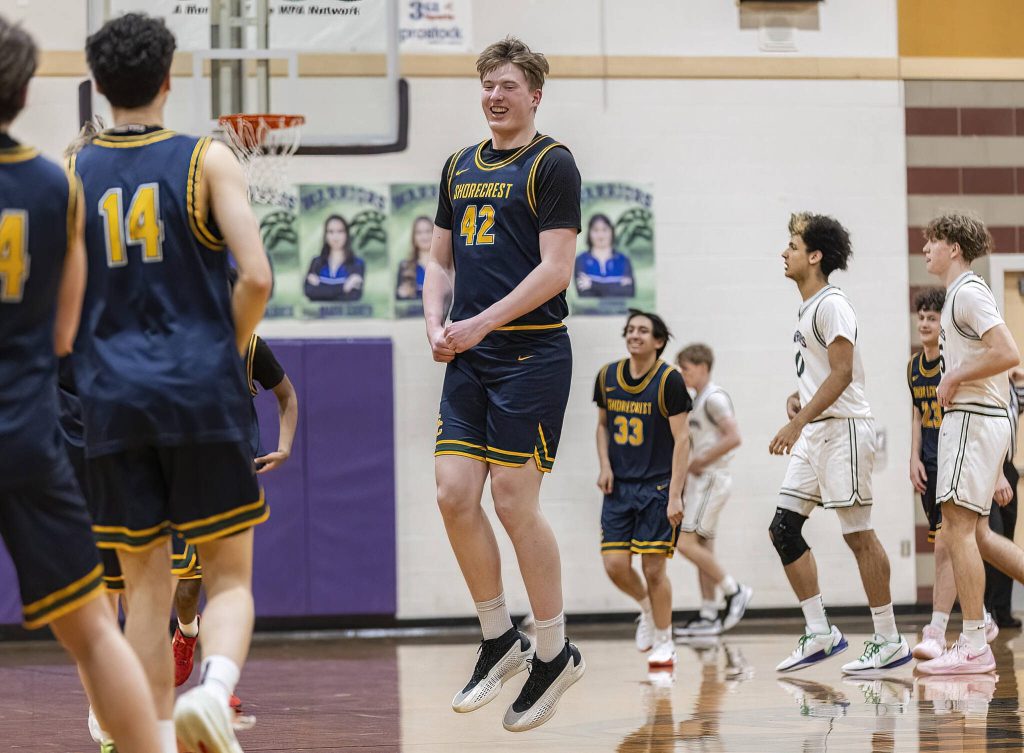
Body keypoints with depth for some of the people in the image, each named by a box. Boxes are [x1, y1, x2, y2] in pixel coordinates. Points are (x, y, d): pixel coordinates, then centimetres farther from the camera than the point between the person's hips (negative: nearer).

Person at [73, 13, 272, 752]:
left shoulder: (70, 170, 6)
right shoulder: (208, 161, -1)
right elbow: (256, 278, -10)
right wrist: (228, 352, 7)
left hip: (112, 397, 2)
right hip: (201, 392, -2)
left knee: (146, 586, 11)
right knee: (229, 575, 4)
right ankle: (213, 689, -23)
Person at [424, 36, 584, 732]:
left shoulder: (551, 164, -5)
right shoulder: (461, 168, 17)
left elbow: (555, 269, -13)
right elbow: (442, 262, 21)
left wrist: (480, 324, -16)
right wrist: (436, 325, 2)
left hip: (530, 354, -7)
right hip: (469, 360, 7)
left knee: (515, 502, -7)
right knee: (455, 494, 0)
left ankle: (554, 651, 6)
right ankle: (500, 641, 14)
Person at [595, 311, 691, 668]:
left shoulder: (669, 381, -12)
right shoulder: (607, 376, 4)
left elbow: (682, 440, -12)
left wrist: (675, 495, -17)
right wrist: (605, 465, 1)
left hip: (658, 486, -4)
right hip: (619, 485, 4)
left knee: (653, 567, -4)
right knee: (615, 565, -4)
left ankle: (664, 643, 12)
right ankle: (647, 608, 27)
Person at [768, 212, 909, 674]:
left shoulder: (832, 305, -13)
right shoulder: (808, 308, 17)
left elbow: (842, 373, -21)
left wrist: (798, 422, -26)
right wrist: (798, 398, 8)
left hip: (843, 428, -10)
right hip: (815, 434, 10)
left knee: (859, 534, -7)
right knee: (783, 528, 5)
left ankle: (889, 642, -1)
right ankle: (820, 633, 8)